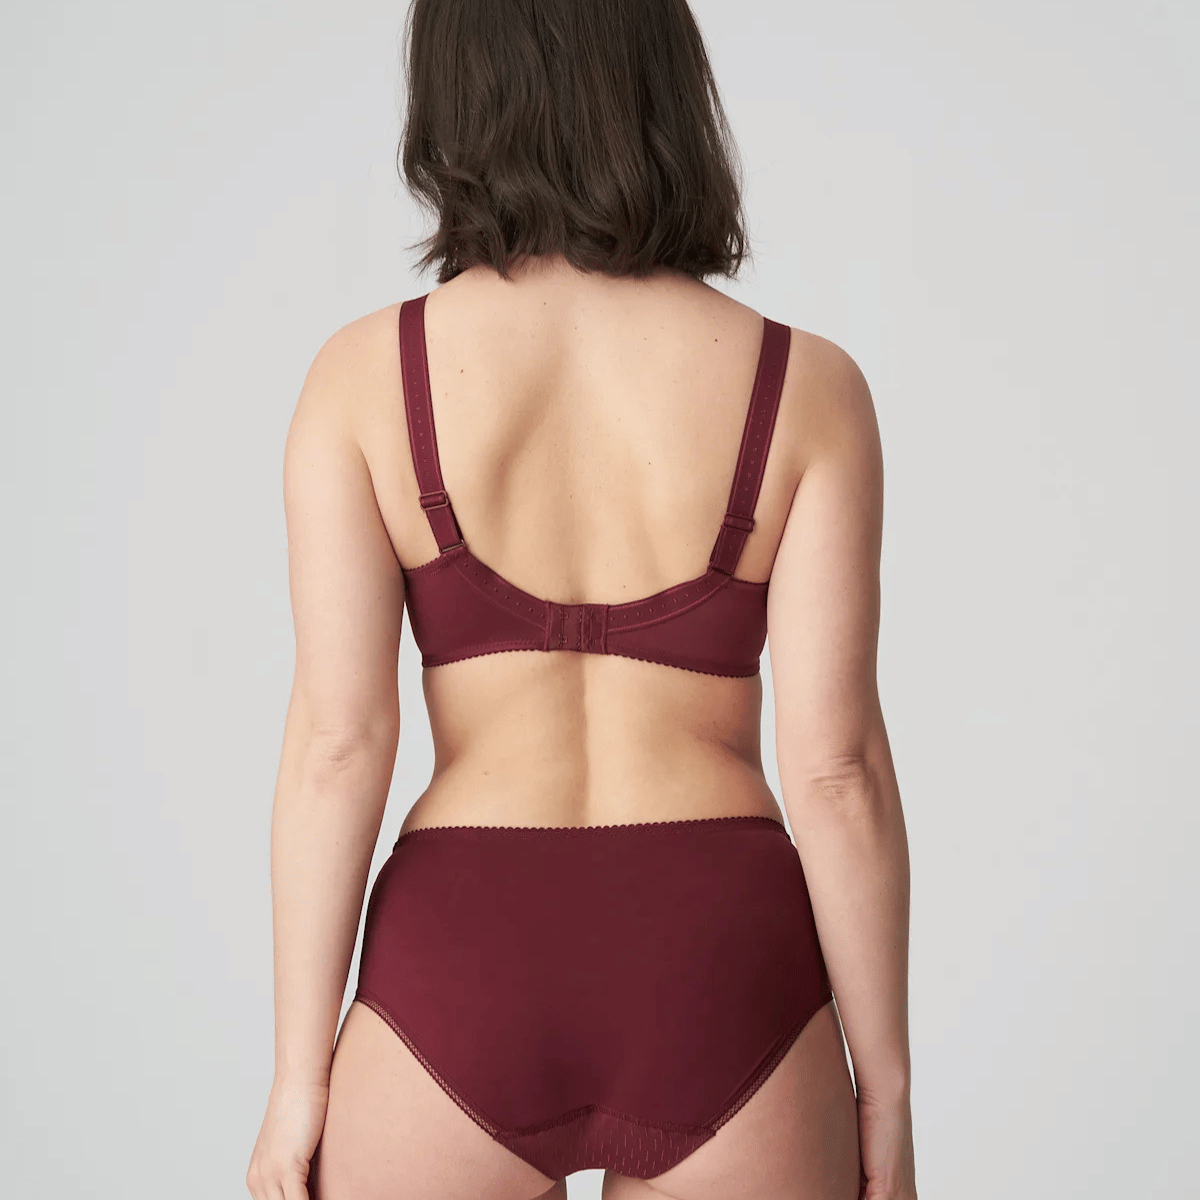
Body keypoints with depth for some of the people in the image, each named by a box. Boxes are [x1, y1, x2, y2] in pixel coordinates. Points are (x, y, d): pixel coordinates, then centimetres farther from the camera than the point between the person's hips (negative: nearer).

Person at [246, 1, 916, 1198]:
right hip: (721, 977, 0)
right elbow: (836, 766, -7)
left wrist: (299, 1074, 1)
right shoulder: (806, 388, -3)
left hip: (463, 967, 0)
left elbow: (338, 742, -7)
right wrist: (885, 1088, 3)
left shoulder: (364, 375, -3)